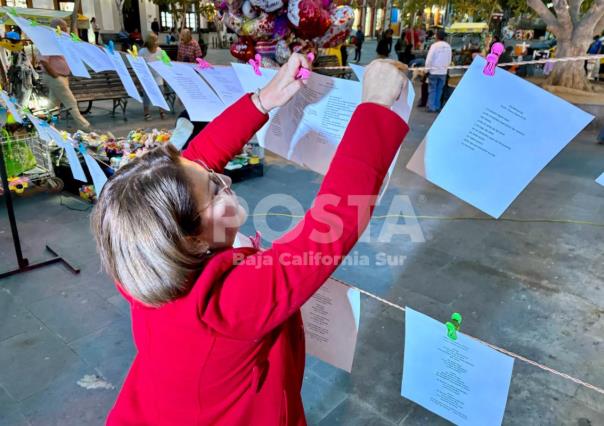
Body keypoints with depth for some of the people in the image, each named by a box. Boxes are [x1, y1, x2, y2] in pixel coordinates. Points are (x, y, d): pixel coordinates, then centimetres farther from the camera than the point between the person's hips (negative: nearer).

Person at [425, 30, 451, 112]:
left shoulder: (434, 45, -10)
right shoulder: (448, 46, 3)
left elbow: (429, 59, -11)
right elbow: (449, 60, 8)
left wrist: (427, 68, 1)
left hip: (434, 71, -4)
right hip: (443, 72, 4)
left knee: (432, 90, 3)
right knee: (439, 90, 11)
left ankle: (431, 107, 2)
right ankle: (437, 107, 13)